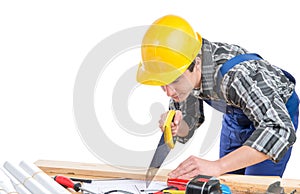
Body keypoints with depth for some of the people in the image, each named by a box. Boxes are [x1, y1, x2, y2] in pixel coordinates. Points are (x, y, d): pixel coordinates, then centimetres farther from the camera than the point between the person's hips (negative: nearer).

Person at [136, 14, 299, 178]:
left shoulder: (237, 74, -43)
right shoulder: (178, 71, -22)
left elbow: (280, 130, -52)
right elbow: (187, 126, -7)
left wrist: (217, 166, -58)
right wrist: (175, 126, -32)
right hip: (235, 115, 5)